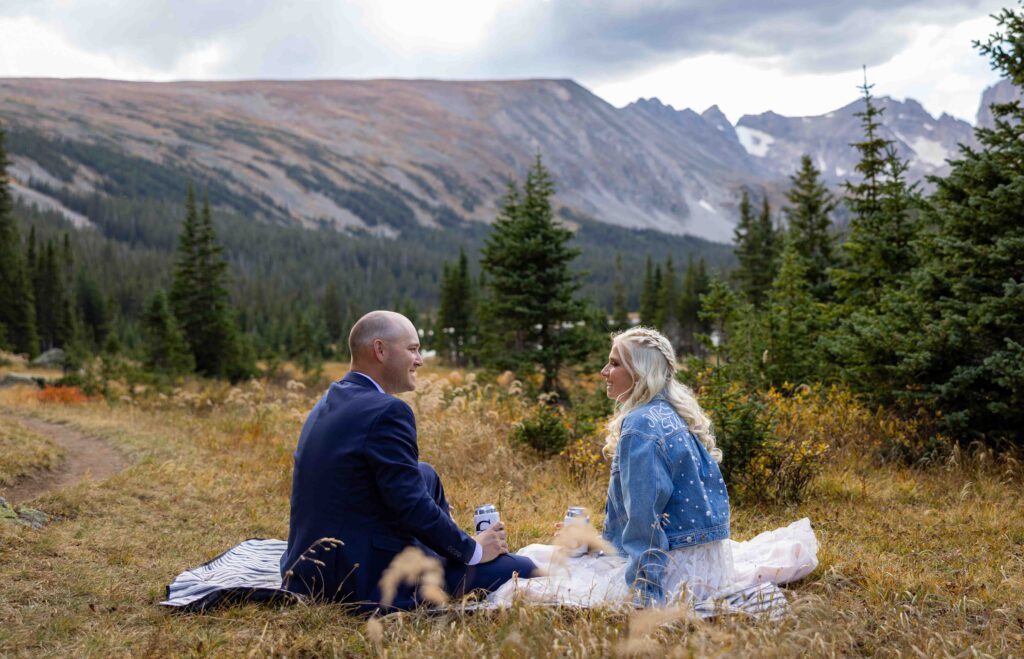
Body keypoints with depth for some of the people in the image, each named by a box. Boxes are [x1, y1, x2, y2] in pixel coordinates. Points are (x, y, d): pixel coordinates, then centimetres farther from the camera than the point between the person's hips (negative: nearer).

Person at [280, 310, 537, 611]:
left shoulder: (329, 403, 10)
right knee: (523, 569, -4)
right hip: (371, 582, -10)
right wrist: (474, 549, -5)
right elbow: (413, 507, -19)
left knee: (425, 474, 26)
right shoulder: (387, 411, -19)